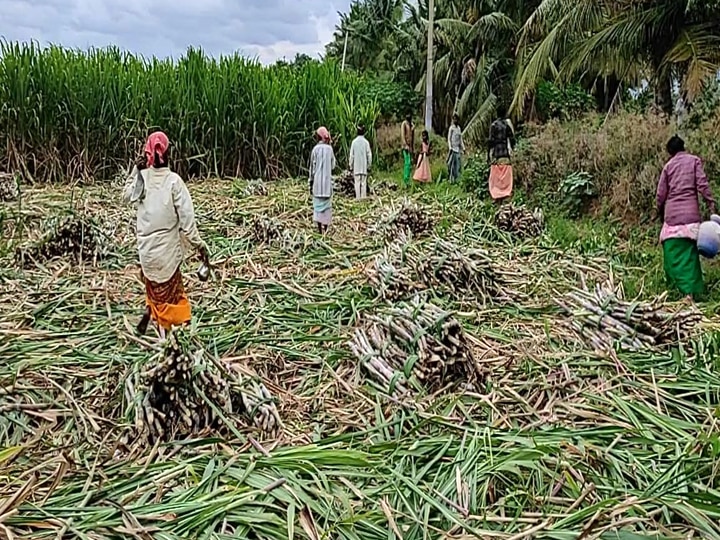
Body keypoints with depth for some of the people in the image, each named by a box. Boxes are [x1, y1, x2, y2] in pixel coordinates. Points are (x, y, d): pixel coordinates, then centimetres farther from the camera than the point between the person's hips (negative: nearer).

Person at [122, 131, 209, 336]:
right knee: (168, 294, 9)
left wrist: (135, 171, 12)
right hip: (166, 249, -4)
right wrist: (199, 245, -9)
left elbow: (126, 196, 18)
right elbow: (186, 219, -17)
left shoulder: (141, 177, -4)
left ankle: (147, 315, 13)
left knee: (156, 289, 26)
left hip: (146, 247, 4)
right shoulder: (174, 181, -17)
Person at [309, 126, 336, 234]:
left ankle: (319, 229, -2)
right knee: (327, 205, 6)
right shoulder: (330, 149, 1)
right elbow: (333, 165, 7)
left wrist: (311, 183, 6)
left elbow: (312, 167, -1)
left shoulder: (316, 149, -3)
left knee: (318, 205, 2)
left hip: (317, 182, -1)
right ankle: (325, 229, 4)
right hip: (327, 181, 1)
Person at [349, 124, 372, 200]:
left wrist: (351, 166, 7)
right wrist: (369, 165, 9)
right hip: (364, 166, 0)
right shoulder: (366, 142, -4)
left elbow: (351, 155, -1)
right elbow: (369, 155, -2)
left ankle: (358, 198, 1)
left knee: (357, 183, 3)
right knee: (364, 183, 3)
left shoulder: (354, 142, -3)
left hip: (356, 167, 0)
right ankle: (363, 197, 1)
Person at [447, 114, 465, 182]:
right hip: (453, 148, -7)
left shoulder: (459, 128, 15)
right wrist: (450, 148, -18)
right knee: (452, 164, -9)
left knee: (458, 164, 4)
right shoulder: (451, 128, -4)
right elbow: (449, 139, -8)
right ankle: (452, 180, -7)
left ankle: (456, 179, 7)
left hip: (458, 148, 7)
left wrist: (463, 148, 14)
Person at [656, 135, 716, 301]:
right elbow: (702, 184, -6)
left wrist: (660, 213, 23)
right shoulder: (694, 160, 6)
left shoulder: (668, 165, 11)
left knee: (673, 251, 8)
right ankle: (690, 290, -9)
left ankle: (674, 283, 11)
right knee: (689, 251, -2)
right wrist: (711, 206, -5)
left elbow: (661, 194, 10)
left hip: (671, 212, 1)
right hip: (690, 211, -1)